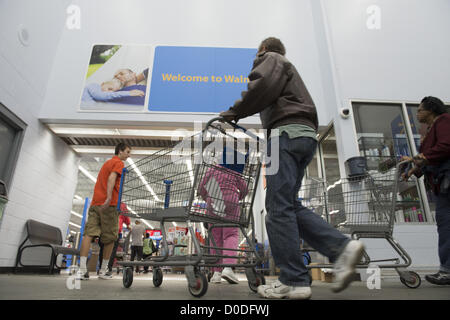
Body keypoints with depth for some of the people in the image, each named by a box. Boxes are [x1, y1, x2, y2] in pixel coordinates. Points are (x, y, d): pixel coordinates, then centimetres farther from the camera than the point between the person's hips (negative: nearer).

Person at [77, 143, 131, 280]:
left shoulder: (106, 163, 28)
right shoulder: (119, 163, 1)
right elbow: (112, 178, -17)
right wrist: (109, 197, -29)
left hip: (95, 203, 7)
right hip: (109, 205, -7)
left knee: (89, 233, -5)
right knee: (110, 238, 3)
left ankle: (82, 269, -15)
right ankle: (104, 271, 11)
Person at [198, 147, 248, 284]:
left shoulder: (212, 169, 9)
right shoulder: (235, 174, 5)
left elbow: (201, 188, 8)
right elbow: (244, 190, 12)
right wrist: (238, 198, 31)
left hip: (212, 205, 3)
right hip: (230, 204, -3)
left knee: (216, 237, 7)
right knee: (231, 234, -3)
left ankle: (217, 271, 5)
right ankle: (228, 267, -22)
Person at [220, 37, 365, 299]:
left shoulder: (271, 58, 12)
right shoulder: (288, 69, 38)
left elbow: (263, 85, -11)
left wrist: (234, 112, -4)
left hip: (288, 130, -9)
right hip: (306, 134, 9)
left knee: (279, 206, -12)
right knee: (289, 205, 5)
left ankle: (293, 281, -11)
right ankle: (342, 247, -6)